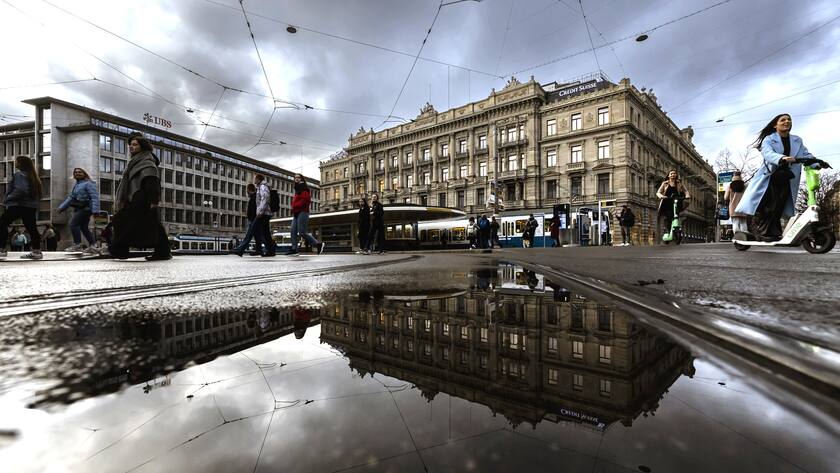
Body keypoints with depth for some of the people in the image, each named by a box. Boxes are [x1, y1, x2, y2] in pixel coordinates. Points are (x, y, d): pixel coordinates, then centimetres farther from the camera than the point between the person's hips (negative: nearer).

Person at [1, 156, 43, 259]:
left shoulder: (19, 174, -8)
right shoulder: (33, 176, 16)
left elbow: (20, 190, -21)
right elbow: (37, 193, 20)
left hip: (17, 205, -8)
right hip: (31, 206, 8)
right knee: (31, 228, 4)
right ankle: (36, 251, 1)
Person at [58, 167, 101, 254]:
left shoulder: (88, 183, -8)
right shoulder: (76, 184, 20)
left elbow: (95, 197, -17)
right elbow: (71, 197, 25)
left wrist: (95, 210, -27)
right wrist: (62, 207, 20)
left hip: (85, 208, -9)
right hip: (78, 208, 9)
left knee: (73, 224, -14)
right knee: (83, 227, 9)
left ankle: (77, 244, -8)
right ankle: (92, 245, 12)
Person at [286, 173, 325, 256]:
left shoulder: (304, 188, -4)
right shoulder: (297, 189, 24)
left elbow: (305, 200, -15)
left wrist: (295, 206, -10)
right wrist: (293, 207, 8)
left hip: (302, 212, -9)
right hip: (296, 213, 9)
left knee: (302, 232, -14)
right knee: (293, 231, 0)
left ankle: (318, 244, -7)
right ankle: (294, 249, -1)